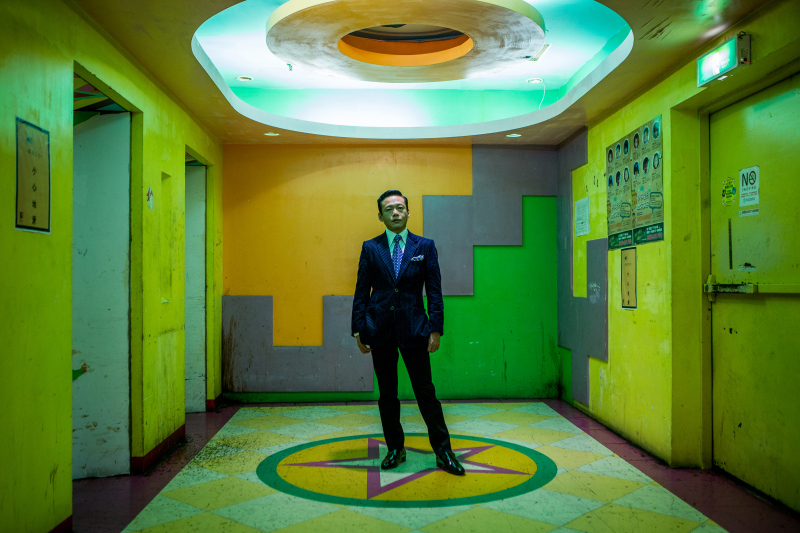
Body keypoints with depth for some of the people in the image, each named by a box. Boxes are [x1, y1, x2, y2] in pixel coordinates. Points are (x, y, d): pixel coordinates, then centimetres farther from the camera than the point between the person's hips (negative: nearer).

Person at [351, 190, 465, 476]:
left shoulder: (425, 246, 3)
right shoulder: (370, 248, 5)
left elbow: (434, 291, 2)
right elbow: (362, 292, 5)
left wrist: (436, 329, -5)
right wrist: (358, 329, 0)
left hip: (413, 329, -1)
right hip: (380, 330, 1)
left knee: (426, 392, 2)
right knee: (387, 394, 10)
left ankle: (443, 452, 14)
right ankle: (395, 449, 24)